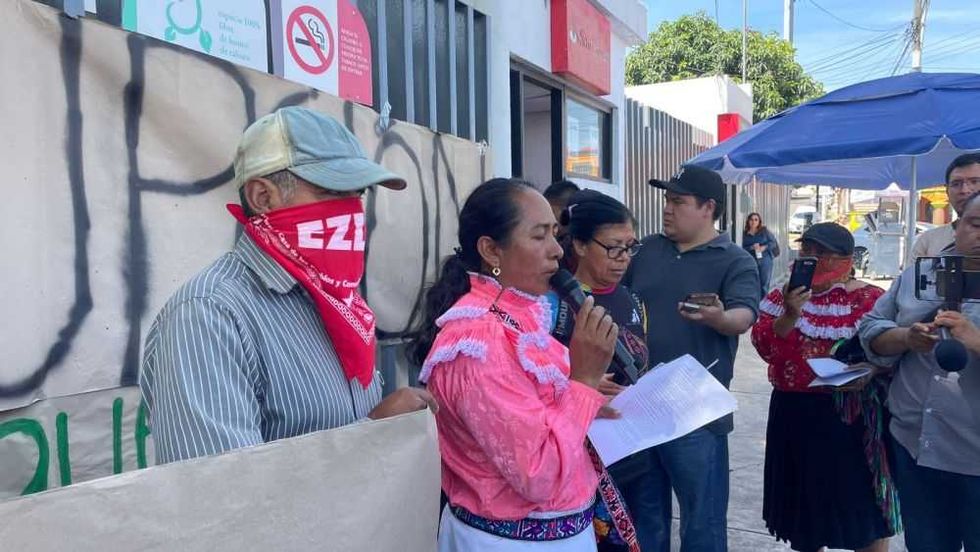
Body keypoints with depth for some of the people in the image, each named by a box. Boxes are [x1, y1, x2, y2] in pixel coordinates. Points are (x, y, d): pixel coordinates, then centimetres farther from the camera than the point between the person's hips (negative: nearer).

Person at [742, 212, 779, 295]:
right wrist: (752, 247, -17)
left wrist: (764, 247, -15)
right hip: (752, 261, 1)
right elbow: (744, 248, 1)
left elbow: (773, 242, 1)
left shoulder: (764, 230, 1)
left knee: (764, 283, 3)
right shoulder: (745, 233, 3)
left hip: (765, 259, -1)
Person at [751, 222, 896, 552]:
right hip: (794, 413, 3)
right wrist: (790, 315, -22)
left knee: (861, 502, 5)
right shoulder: (782, 296, 4)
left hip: (849, 414, -3)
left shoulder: (869, 299, -4)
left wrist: (869, 370, -22)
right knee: (802, 497, 16)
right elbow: (765, 347, -8)